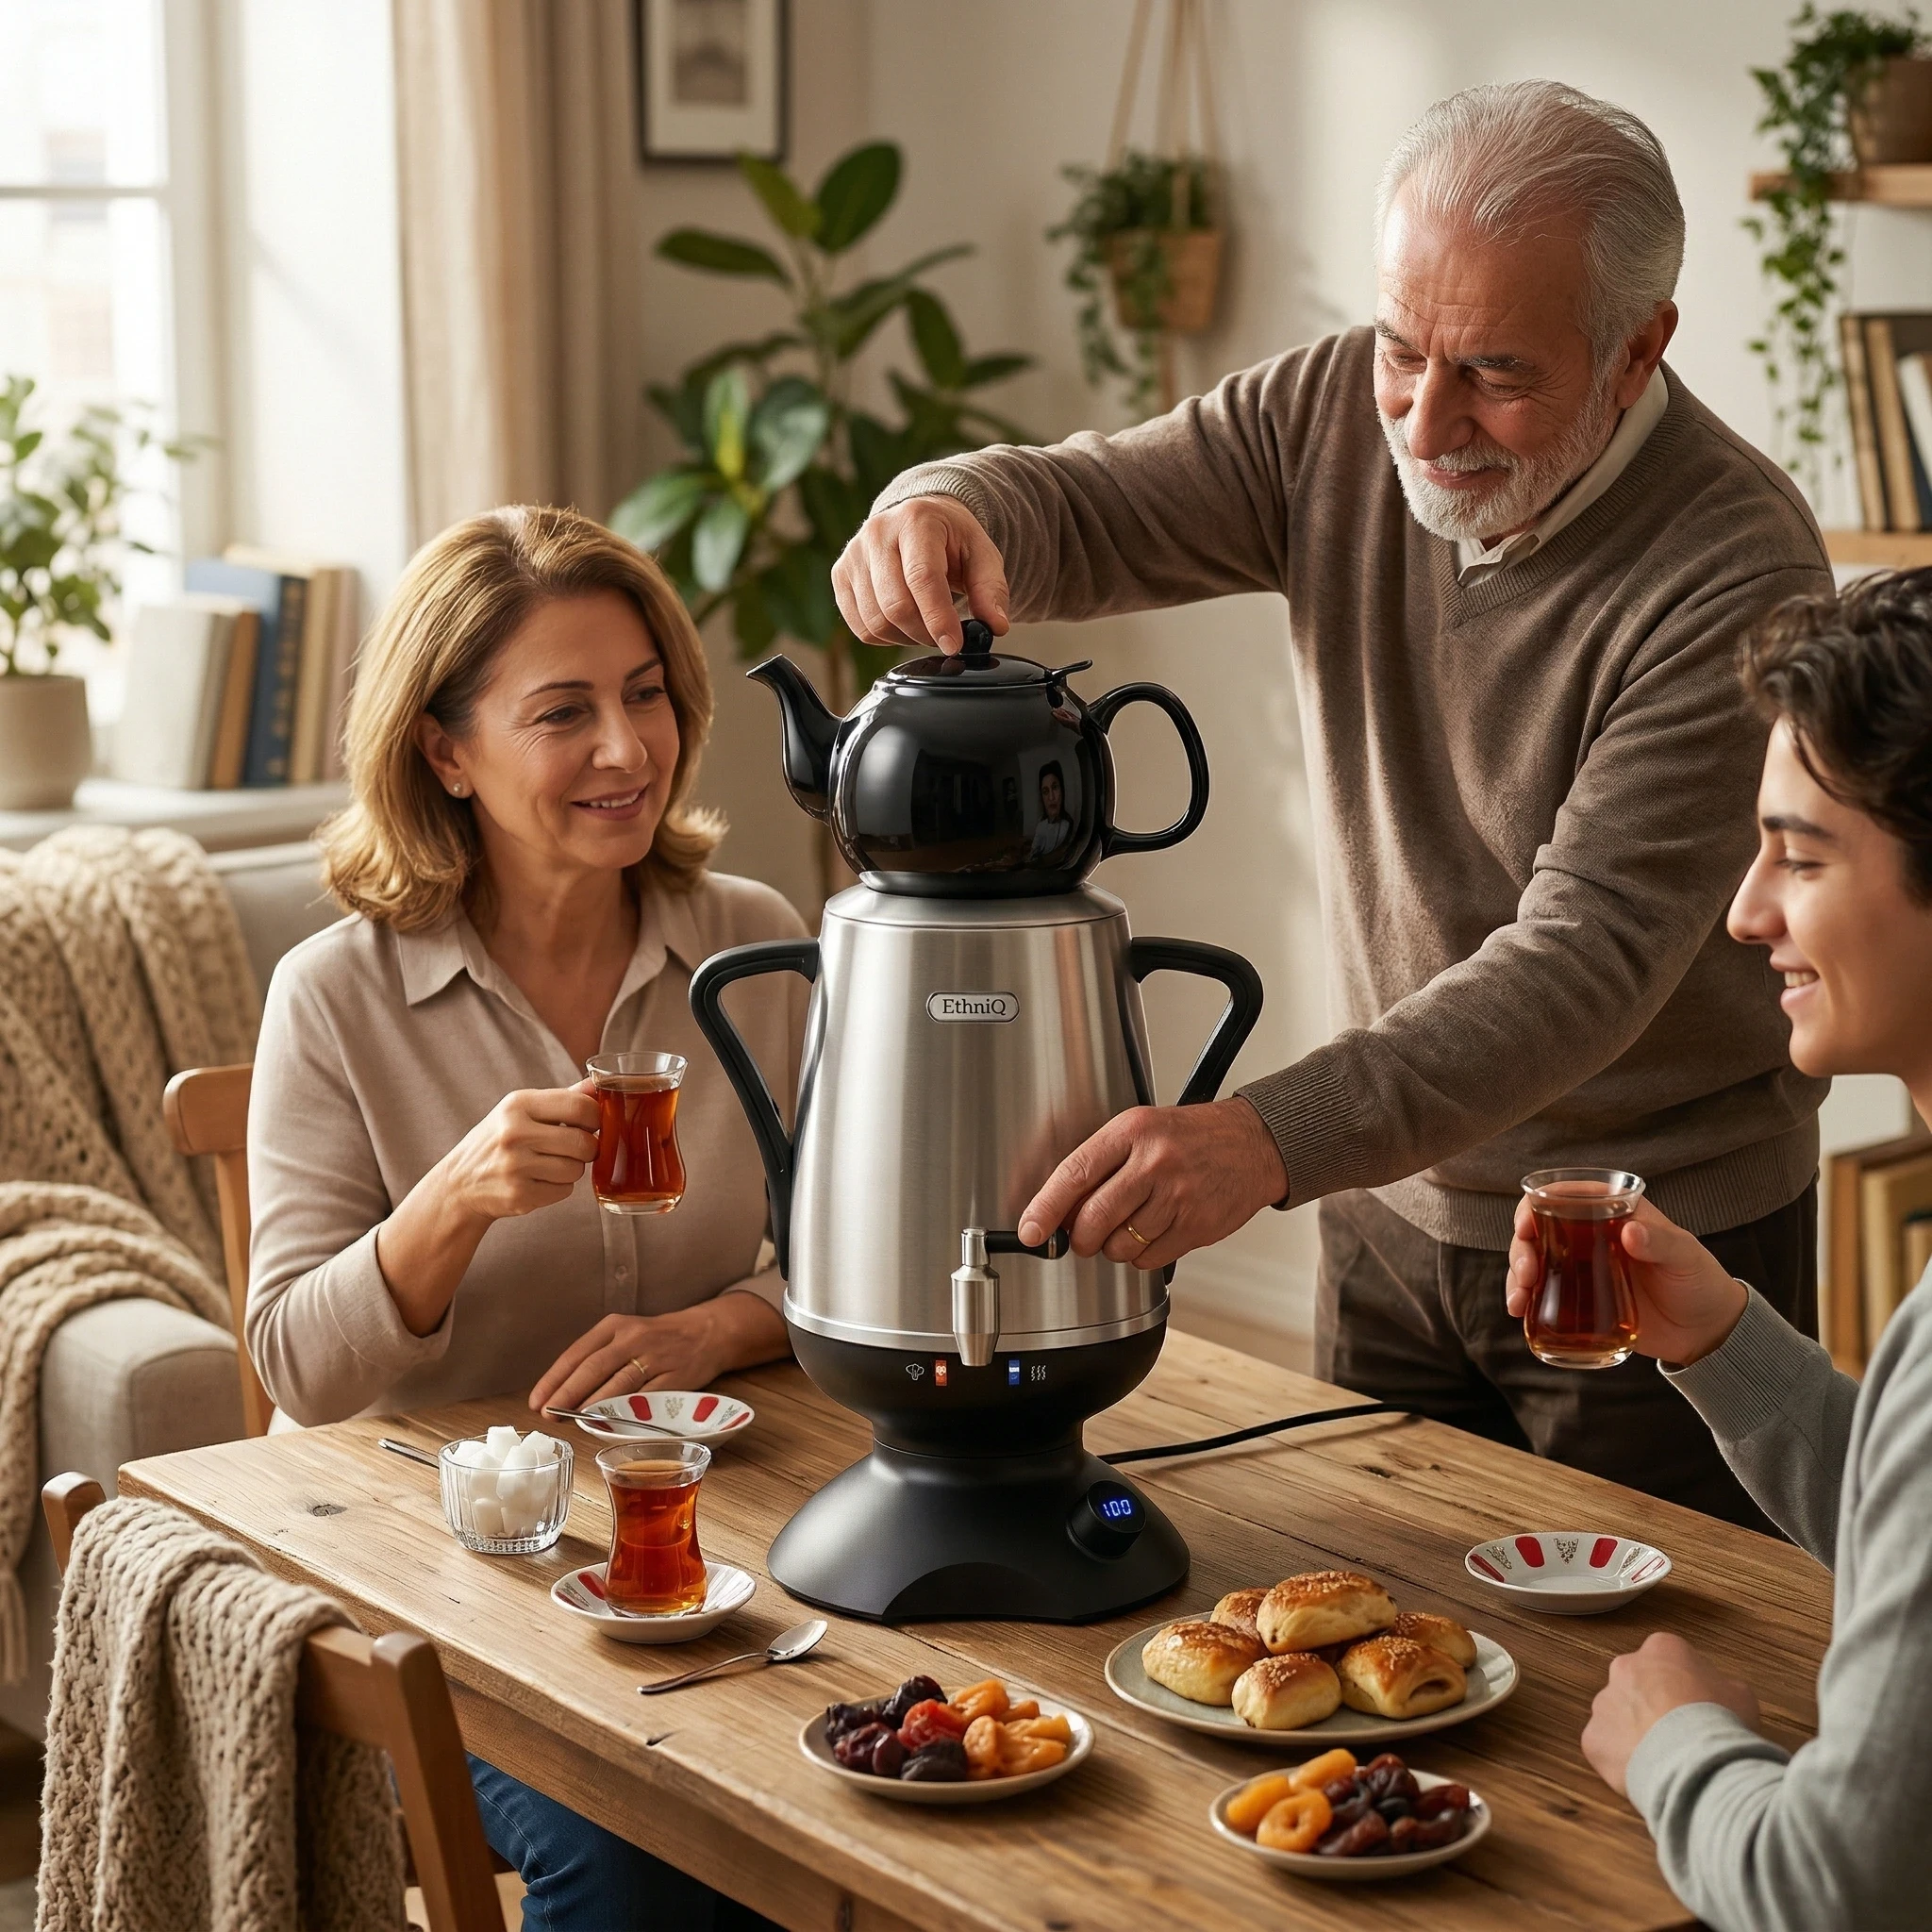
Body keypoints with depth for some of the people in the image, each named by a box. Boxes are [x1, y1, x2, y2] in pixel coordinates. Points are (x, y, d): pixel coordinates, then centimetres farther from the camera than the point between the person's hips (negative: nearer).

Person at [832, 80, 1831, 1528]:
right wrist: (943, 514, -31)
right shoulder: (1340, 420, -7)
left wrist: (1270, 1138, -44)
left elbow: (1586, 958, -32)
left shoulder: (1739, 577, -25)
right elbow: (1080, 506, -5)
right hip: (1395, 1210, 5)